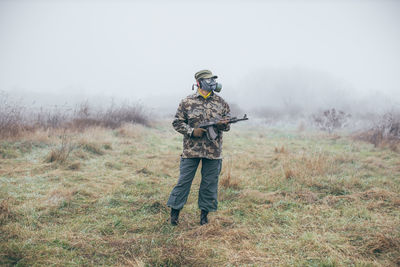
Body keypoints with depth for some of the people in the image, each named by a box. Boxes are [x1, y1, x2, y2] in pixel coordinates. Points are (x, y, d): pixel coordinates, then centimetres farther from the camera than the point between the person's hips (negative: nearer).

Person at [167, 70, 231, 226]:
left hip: (213, 150, 2)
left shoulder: (221, 103, 8)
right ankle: (175, 211, 16)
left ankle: (204, 214, 20)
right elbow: (177, 122, 3)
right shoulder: (187, 102, 1)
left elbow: (228, 123, 12)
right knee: (184, 180, 2)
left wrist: (223, 124, -12)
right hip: (191, 149, -2)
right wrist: (192, 131, -12)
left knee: (210, 183, 7)